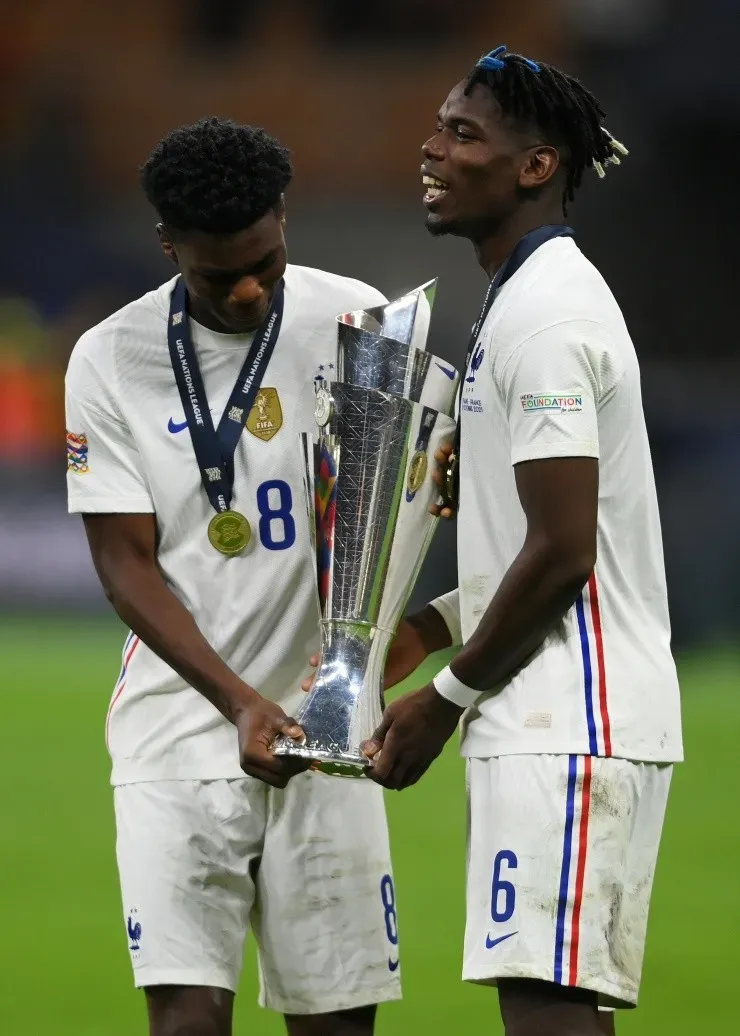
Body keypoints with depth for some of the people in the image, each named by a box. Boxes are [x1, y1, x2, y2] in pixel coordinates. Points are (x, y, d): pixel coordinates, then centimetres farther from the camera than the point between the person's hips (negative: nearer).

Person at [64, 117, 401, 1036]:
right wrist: (240, 704, -17)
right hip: (180, 713, -1)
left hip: (323, 718, 1)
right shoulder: (109, 361, -3)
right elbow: (126, 566, -4)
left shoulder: (355, 320, 0)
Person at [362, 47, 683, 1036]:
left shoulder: (542, 314, -14)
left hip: (567, 728, -11)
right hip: (557, 720, 11)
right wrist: (429, 629, 17)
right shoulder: (540, 297, 20)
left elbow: (563, 552, -19)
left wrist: (446, 698, -10)